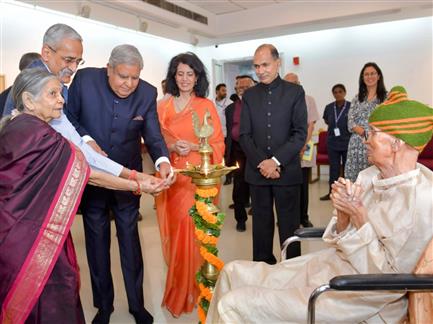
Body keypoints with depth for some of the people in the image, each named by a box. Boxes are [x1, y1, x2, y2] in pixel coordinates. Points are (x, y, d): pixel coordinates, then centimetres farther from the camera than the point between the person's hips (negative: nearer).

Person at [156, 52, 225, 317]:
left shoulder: (207, 105, 2)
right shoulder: (163, 106, 10)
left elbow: (218, 145, 0)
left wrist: (194, 146, -16)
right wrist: (172, 147, -10)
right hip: (171, 178, 3)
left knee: (194, 233, -3)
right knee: (174, 233, 8)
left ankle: (192, 290, 15)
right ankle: (176, 289, 26)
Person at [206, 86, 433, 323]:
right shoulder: (370, 175, 3)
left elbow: (391, 279, -18)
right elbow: (343, 239, 7)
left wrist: (358, 214, -22)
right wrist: (343, 212, -14)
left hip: (359, 301, -7)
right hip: (332, 265, 8)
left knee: (233, 305, -11)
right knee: (234, 272, 5)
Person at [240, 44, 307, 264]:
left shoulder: (295, 92, 2)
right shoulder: (249, 95, 9)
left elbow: (300, 133, -5)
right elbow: (244, 135, 5)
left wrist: (276, 161, -13)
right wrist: (261, 162, -9)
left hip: (287, 170, -2)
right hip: (257, 171, 3)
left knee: (289, 225, 4)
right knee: (261, 224, 9)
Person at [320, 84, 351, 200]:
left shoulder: (351, 106, -8)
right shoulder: (329, 107, 3)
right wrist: (333, 126, 7)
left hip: (347, 142, -3)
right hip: (332, 143, 3)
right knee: (333, 167, 9)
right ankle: (332, 192, 16)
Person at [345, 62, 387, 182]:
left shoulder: (386, 97, 3)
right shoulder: (357, 98, 12)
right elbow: (350, 122, 6)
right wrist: (366, 133, -9)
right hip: (357, 144, 3)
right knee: (355, 177, 1)